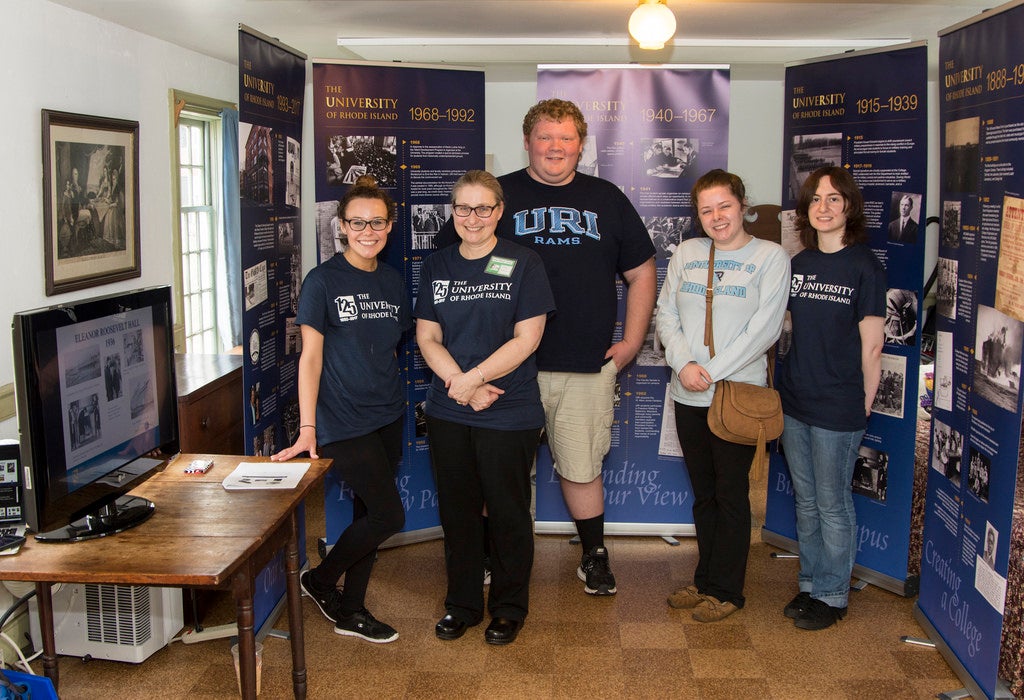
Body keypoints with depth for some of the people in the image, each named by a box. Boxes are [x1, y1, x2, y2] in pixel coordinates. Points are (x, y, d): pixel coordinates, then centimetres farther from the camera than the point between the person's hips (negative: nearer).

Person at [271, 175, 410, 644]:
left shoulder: (392, 280, 8)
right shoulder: (323, 281, -9)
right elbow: (310, 356, -12)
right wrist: (307, 427, -18)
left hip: (388, 415, 6)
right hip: (345, 420, -6)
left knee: (367, 513, 12)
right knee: (389, 515, -7)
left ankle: (351, 610, 27)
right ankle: (319, 580, 16)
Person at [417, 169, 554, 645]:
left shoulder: (523, 264, -4)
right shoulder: (436, 267, 8)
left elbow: (527, 339, -10)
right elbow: (427, 338, 3)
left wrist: (471, 379, -16)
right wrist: (462, 385, -12)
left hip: (509, 414, -3)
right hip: (447, 413, 4)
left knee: (507, 512, 7)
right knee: (457, 510, 13)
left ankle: (509, 608, 25)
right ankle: (461, 604, 29)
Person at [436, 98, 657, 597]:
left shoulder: (606, 199, 12)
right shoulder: (499, 196, 3)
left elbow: (641, 273, 17)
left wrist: (632, 341, 9)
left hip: (588, 367, 2)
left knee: (581, 468, 10)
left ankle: (594, 556, 28)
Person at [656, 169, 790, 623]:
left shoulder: (770, 257, -4)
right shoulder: (687, 253, 9)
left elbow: (765, 328, -11)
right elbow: (666, 313, 7)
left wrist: (713, 372, -15)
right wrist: (684, 363, -10)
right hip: (687, 396, 5)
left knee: (731, 495, 4)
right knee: (703, 494, 15)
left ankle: (726, 590, 16)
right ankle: (705, 580, 28)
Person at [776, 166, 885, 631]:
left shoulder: (864, 266, -10)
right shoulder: (799, 264, 8)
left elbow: (871, 348, -8)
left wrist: (863, 405, -5)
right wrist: (787, 387, 9)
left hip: (838, 409, -6)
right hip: (794, 403, 6)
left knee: (833, 505, 5)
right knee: (806, 501, 16)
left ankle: (832, 595, 21)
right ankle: (811, 585, 30)